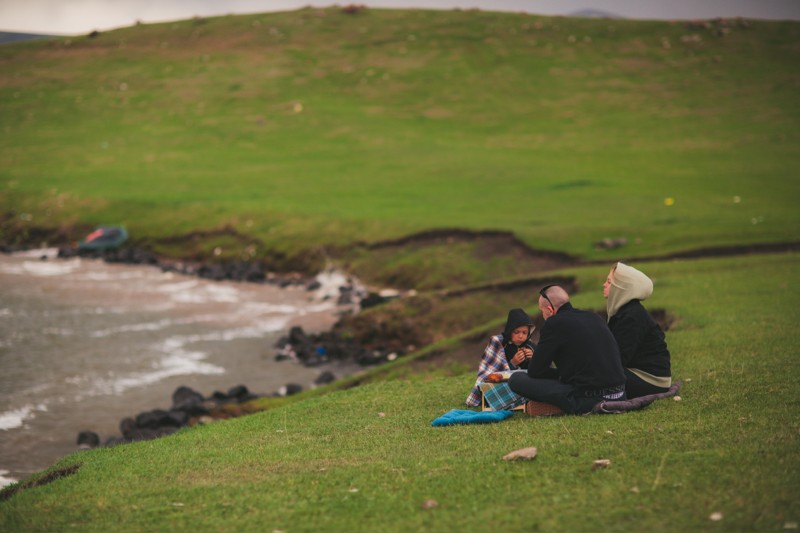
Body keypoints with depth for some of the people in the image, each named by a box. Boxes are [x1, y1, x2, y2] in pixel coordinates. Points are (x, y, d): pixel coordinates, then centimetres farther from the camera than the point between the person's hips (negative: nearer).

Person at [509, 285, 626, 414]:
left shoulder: (554, 323, -5)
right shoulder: (595, 317, 16)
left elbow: (534, 371, -2)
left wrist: (560, 374, 17)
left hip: (587, 400, -9)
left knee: (516, 379, -2)